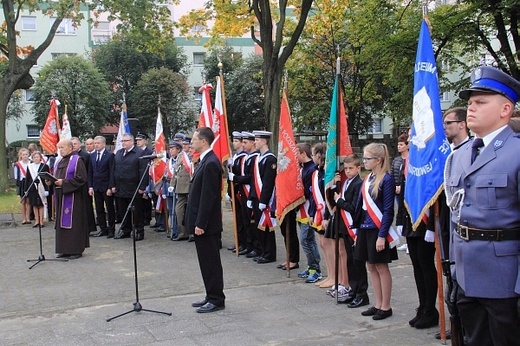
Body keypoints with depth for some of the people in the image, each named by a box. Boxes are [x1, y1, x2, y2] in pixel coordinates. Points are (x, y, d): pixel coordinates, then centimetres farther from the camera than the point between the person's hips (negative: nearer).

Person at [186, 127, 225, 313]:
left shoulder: (211, 163, -19)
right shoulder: (205, 160, 13)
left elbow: (208, 197, -22)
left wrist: (200, 224, -21)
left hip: (207, 224, -10)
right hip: (201, 222, 10)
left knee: (211, 262, 0)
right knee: (206, 262, 16)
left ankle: (216, 300, 9)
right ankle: (211, 296, 25)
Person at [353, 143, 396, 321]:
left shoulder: (386, 180, -13)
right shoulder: (368, 179, 10)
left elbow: (388, 210, -15)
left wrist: (382, 236, -17)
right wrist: (357, 230, 13)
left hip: (378, 230, -8)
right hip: (365, 229, 8)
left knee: (381, 267, 2)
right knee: (371, 267, 13)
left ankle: (385, 307, 15)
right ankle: (378, 304, 24)